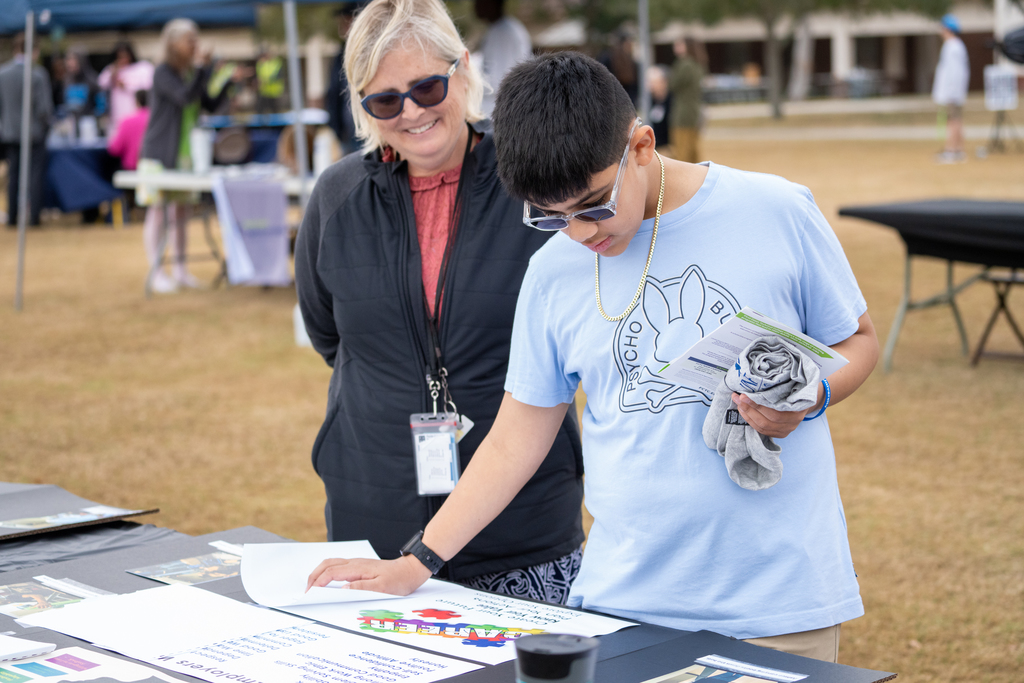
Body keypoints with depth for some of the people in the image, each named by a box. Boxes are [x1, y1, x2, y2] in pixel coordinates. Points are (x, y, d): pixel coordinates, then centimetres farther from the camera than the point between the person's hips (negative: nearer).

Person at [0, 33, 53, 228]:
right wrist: (45, 123, 5)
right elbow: (45, 107, -14)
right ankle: (34, 216, 1)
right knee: (35, 174, 4)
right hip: (34, 131, -4)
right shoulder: (38, 74, -15)